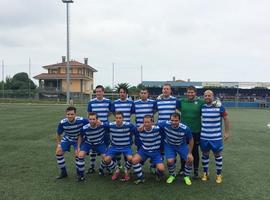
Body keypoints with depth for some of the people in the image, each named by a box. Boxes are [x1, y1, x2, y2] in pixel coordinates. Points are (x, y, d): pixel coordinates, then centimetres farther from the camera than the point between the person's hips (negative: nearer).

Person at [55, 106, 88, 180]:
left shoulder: (81, 120, -34)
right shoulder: (62, 123, -27)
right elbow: (58, 134, -7)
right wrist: (58, 144, -3)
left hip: (78, 139, -2)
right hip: (67, 138, 3)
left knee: (78, 154, -21)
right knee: (58, 152, -8)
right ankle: (63, 172, 12)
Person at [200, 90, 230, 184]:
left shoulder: (219, 106, -8)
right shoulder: (202, 107, 1)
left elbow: (226, 119, -1)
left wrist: (227, 132, -2)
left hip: (216, 137, -2)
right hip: (204, 137, 3)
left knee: (217, 155, 8)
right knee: (205, 154, 13)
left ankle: (219, 174, 24)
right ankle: (205, 173, 30)